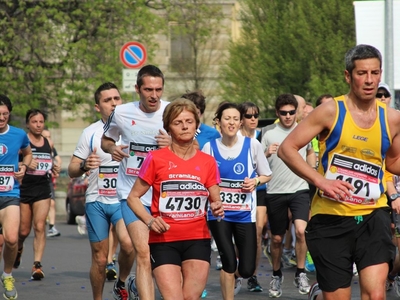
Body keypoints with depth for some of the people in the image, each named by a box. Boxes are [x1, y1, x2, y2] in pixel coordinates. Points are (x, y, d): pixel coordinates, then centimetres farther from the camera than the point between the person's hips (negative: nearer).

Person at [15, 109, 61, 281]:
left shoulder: (48, 142, 10)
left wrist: (54, 168, 3)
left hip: (42, 190, 3)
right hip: (24, 189, -3)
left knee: (40, 227, -10)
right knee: (24, 231, 6)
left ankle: (37, 265, -11)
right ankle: (18, 249, 40)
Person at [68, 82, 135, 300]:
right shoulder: (90, 133, 2)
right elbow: (71, 170, 5)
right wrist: (84, 165, -18)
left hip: (124, 200, -1)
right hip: (97, 201, 1)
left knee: (127, 243, -25)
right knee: (100, 258, 4)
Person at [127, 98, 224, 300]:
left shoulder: (207, 162, 5)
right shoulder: (156, 159, -3)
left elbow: (216, 201, 14)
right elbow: (133, 197, 3)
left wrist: (217, 208, -10)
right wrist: (149, 221, -13)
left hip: (197, 240, 3)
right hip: (164, 241, -3)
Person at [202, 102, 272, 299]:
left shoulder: (252, 145, -3)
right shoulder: (210, 147, -2)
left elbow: (267, 175, 7)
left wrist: (255, 181, -13)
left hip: (244, 213, 0)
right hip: (219, 212, 0)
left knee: (247, 269, -3)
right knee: (228, 263, -10)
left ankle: (236, 276, 35)